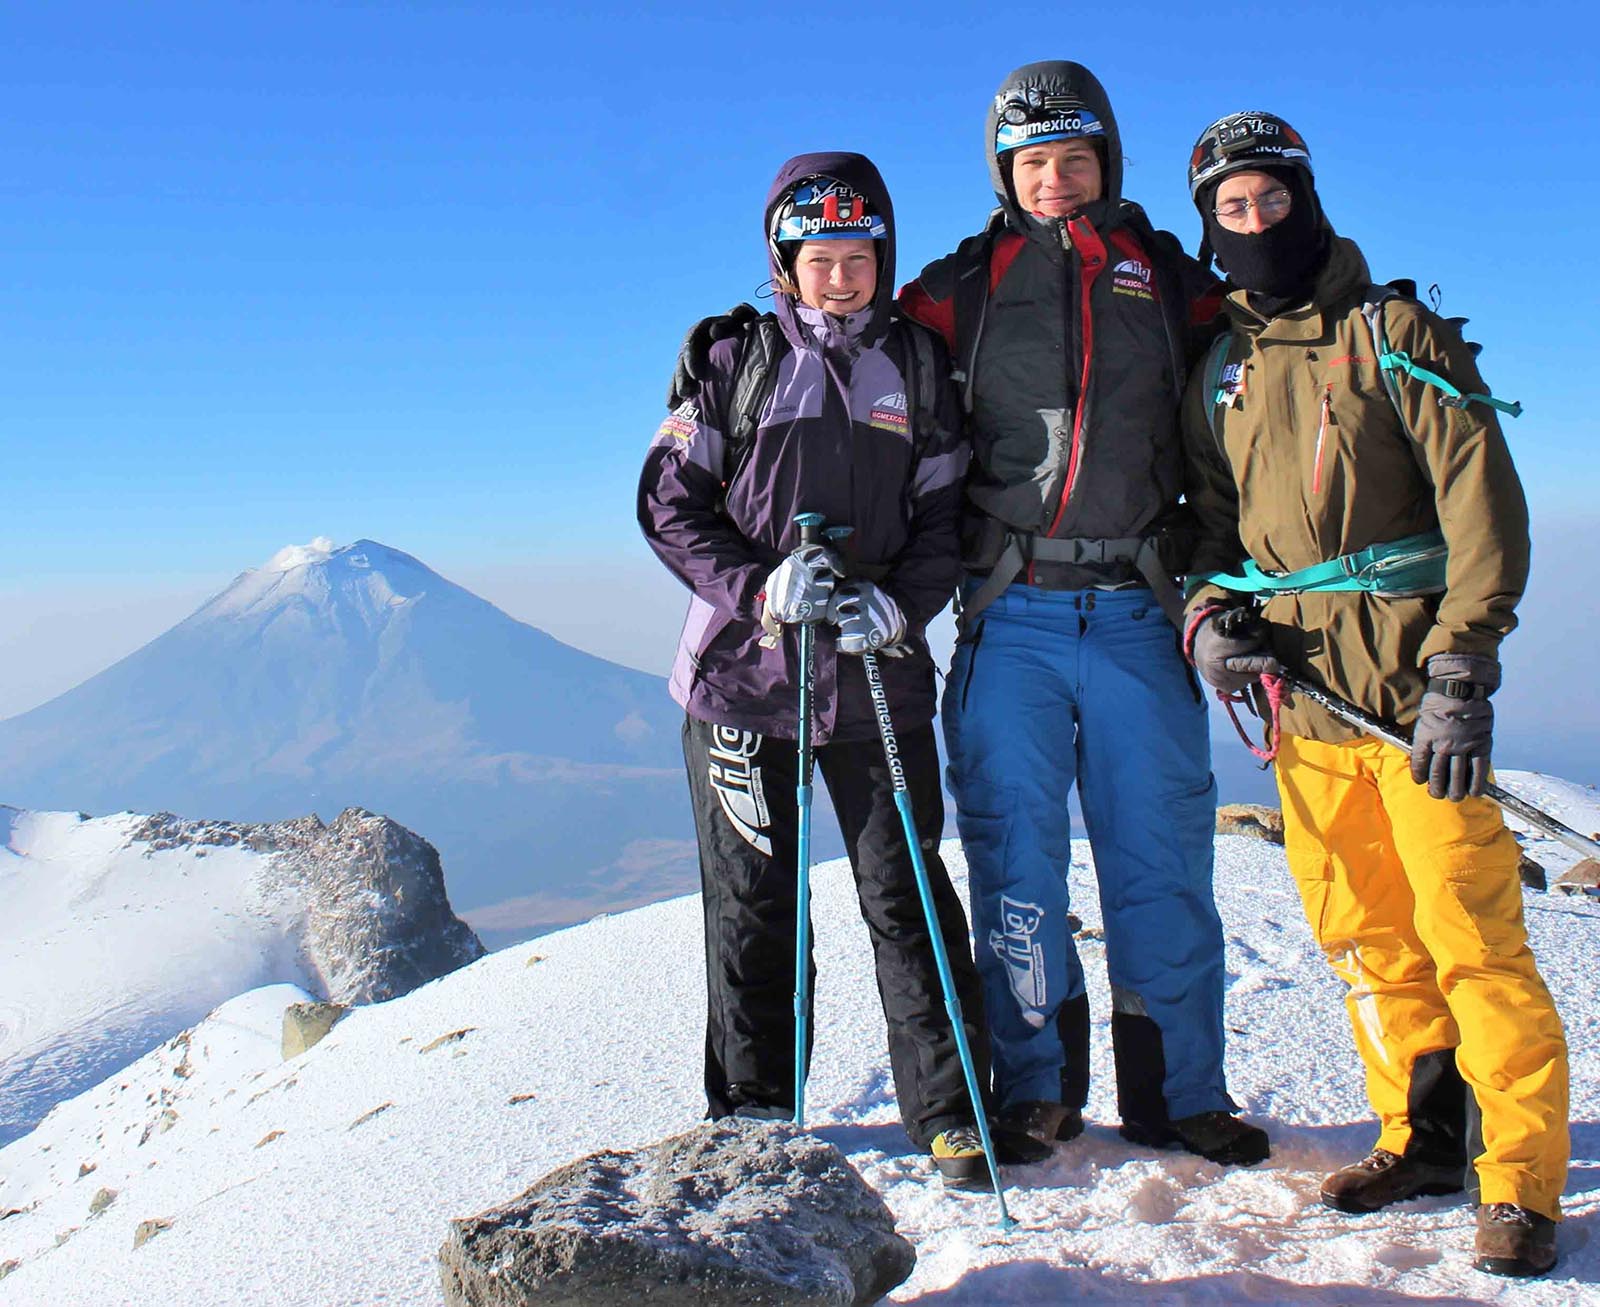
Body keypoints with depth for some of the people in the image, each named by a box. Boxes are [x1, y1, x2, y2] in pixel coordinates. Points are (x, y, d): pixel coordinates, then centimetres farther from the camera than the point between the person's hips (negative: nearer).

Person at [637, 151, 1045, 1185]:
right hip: (742, 668, 0)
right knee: (752, 899, 7)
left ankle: (952, 1110, 12)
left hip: (877, 672, 1)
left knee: (905, 892, 0)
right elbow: (670, 501, 2)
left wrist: (899, 603, -12)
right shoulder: (736, 360, 4)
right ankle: (752, 1116, 22)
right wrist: (762, 584, -14)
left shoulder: (917, 365, 9)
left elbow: (945, 516, 8)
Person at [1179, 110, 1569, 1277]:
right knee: (1365, 938, 11)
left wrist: (1461, 673, -15)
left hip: (1414, 685, -5)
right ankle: (1425, 1137, 25)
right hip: (1302, 695, 5)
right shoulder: (1218, 377, 14)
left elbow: (1484, 502, -6)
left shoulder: (1395, 335, 0)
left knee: (1469, 936, -5)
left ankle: (1521, 1180, 7)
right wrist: (1212, 611, -1)